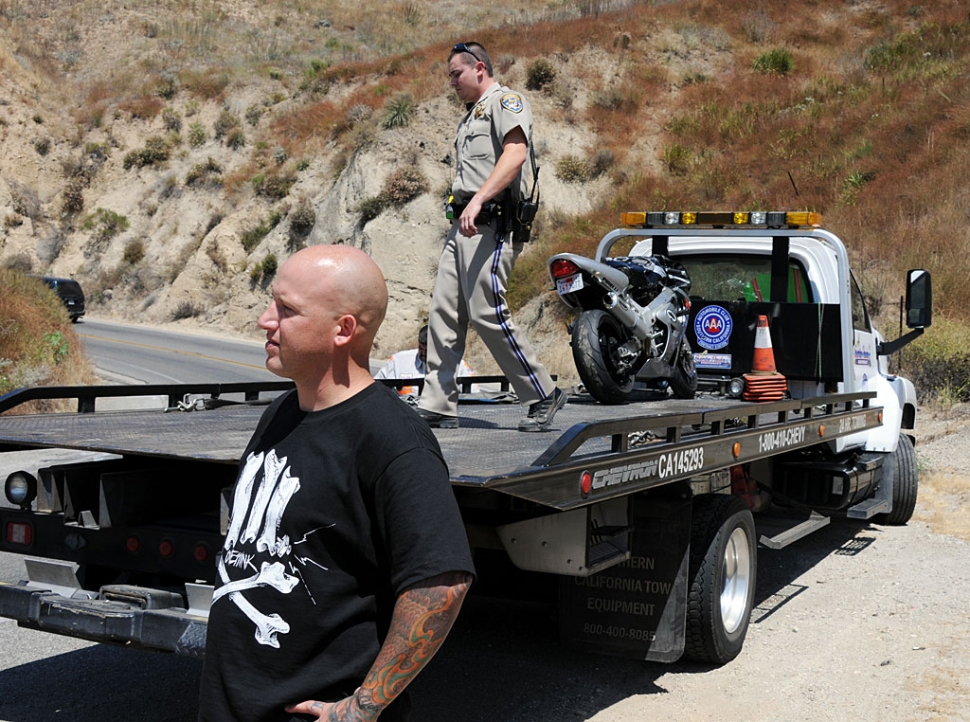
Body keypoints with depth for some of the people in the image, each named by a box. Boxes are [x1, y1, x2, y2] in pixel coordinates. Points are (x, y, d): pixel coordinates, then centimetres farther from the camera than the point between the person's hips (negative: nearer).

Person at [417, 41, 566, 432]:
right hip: (463, 225, 10)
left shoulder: (506, 100, -2)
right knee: (443, 312, 3)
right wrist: (461, 211, 19)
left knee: (487, 313, -14)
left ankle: (543, 396, -3)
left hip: (491, 223, -10)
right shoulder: (469, 115, 28)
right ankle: (438, 406, 6)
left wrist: (478, 199, -29)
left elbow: (516, 152, -20)